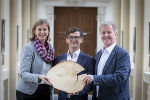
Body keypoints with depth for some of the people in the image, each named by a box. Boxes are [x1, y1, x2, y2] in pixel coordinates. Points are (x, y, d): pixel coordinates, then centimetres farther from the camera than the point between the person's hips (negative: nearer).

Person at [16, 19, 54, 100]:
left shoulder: (50, 49, 7)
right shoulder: (28, 48, -10)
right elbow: (23, 73, -17)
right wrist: (39, 77, -32)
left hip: (45, 92, 5)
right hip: (28, 93, -5)